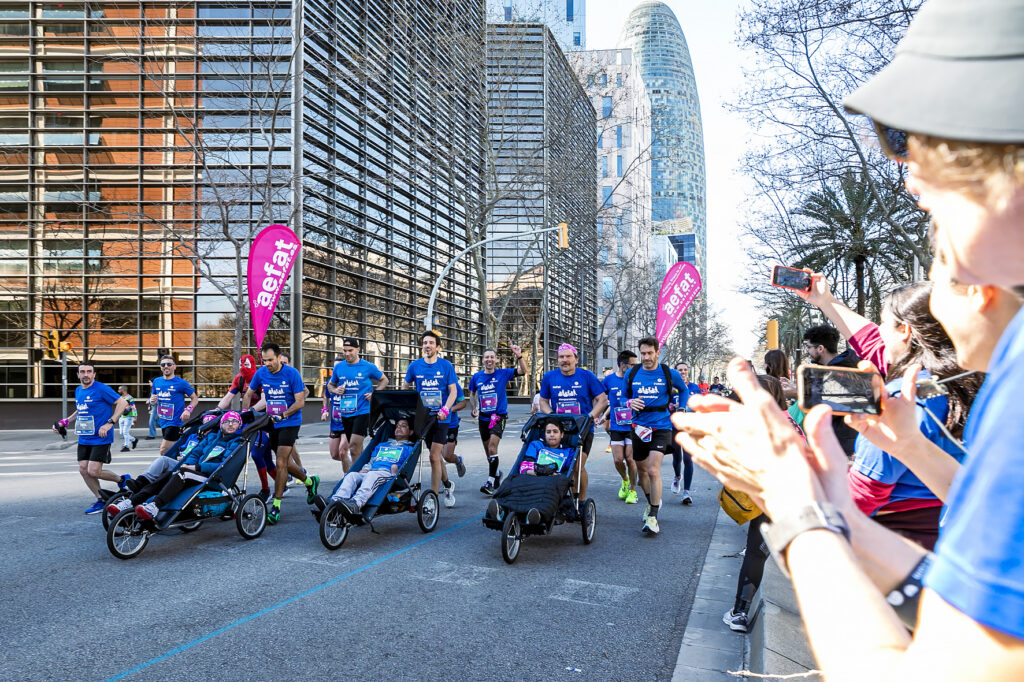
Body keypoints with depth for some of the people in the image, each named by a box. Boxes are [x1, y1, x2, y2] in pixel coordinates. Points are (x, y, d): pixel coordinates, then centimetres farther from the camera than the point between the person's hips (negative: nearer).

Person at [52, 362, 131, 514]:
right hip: (84, 438, 8)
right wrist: (64, 422, 14)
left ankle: (121, 480, 14)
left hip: (100, 438, -8)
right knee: (83, 470, 3)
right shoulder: (78, 391, 12)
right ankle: (101, 501, 17)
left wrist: (109, 423, -21)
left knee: (93, 471, -13)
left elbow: (122, 403, -15)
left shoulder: (101, 389, -12)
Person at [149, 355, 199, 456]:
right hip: (163, 421, 6)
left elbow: (195, 398, 0)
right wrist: (152, 400, -3)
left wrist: (188, 410, -17)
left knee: (163, 451, -11)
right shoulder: (156, 381, 9)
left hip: (175, 421, -6)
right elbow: (152, 400, 21)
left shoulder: (181, 383, -6)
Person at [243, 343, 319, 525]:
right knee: (285, 463, 13)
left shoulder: (292, 373, -14)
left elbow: (300, 402, -14)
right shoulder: (261, 373, -1)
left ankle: (276, 506, -6)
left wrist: (282, 415, -25)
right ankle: (310, 481, 38)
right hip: (272, 423, 5)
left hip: (290, 422, -5)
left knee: (281, 463, -11)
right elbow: (248, 394, 11)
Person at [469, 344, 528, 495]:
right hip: (483, 417, 4)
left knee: (492, 447, -19)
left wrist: (519, 356, -30)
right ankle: (496, 474, 36)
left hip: (498, 416, -4)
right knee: (488, 450, 14)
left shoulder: (503, 374, -5)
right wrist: (472, 408, 3)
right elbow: (472, 394, 19)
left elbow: (523, 371, -15)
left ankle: (490, 481, -17)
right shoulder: (476, 377, 3)